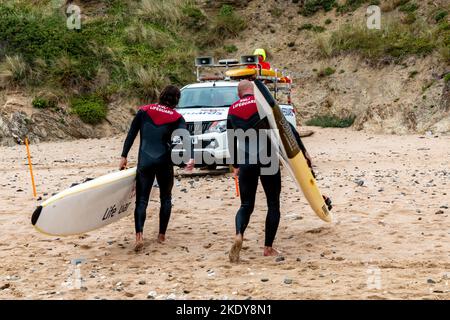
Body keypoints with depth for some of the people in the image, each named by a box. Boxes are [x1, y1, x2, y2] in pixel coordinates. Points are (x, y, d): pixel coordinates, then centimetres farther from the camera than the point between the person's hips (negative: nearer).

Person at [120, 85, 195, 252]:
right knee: (166, 198, 19)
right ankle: (161, 235, 19)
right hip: (164, 162, 0)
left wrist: (124, 156, 9)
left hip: (144, 162, 0)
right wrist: (191, 157, -23)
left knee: (141, 200, 0)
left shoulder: (144, 111, 7)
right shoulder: (177, 117, 3)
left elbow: (131, 135, 5)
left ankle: (139, 235, -20)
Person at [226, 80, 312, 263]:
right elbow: (287, 127, -5)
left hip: (246, 162, 3)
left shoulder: (232, 110, 10)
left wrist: (235, 165, 28)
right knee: (273, 204, 12)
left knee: (246, 205, 10)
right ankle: (268, 248, 11)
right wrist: (303, 151, 1)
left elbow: (231, 141, 16)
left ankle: (239, 235, -19)